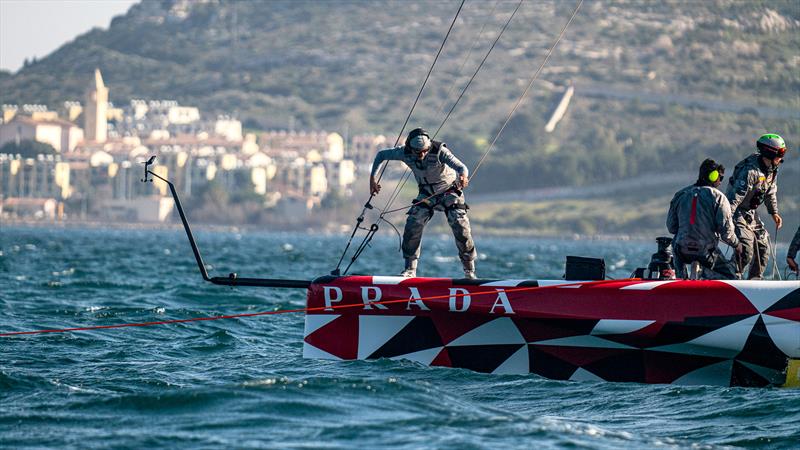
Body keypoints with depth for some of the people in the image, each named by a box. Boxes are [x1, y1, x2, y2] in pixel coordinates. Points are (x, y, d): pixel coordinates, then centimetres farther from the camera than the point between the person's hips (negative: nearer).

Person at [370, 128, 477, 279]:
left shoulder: (439, 151, -31)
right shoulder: (405, 153, -21)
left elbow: (461, 167, -43)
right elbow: (381, 155, -5)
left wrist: (463, 176, -66)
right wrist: (372, 179, -12)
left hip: (449, 191, -3)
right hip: (427, 193, 3)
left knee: (460, 226, -16)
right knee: (413, 224, -15)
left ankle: (469, 270, -1)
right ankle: (410, 269, -4)